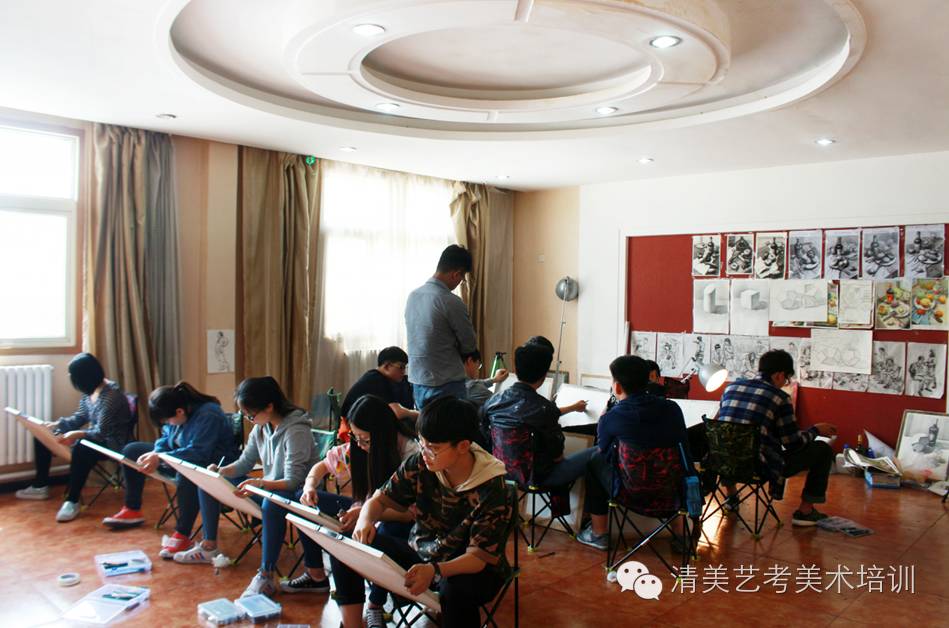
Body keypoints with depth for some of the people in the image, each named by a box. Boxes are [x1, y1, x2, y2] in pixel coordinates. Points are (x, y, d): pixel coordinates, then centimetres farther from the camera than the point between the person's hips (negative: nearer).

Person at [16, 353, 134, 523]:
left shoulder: (111, 395, -25)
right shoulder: (90, 390, 2)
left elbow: (101, 432, -28)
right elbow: (80, 417, 12)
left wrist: (78, 434, -43)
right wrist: (55, 424, -1)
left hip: (111, 443, -10)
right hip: (93, 437, 10)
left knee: (81, 449, -42)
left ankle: (73, 501, -30)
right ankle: (40, 486, 19)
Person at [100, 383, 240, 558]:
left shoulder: (208, 415, -29)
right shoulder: (177, 415, -5)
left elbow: (198, 452, -33)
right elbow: (166, 439, 9)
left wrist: (160, 459, -30)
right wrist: (155, 455, -13)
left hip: (213, 463, -10)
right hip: (183, 458, 10)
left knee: (187, 475, -44)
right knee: (131, 450, 11)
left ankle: (182, 536, -33)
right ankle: (132, 511, 19)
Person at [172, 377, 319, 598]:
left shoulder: (296, 431, -25)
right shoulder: (261, 427, 0)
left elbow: (293, 481, -26)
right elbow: (245, 463, 9)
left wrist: (261, 484, -41)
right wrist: (221, 471, -9)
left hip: (294, 495, -9)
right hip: (267, 490, 9)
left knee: (272, 503, -44)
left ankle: (266, 576, -34)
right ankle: (209, 547, 20)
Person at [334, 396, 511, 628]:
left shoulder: (491, 490, -23)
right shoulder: (419, 465, -12)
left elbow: (479, 557, -23)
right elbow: (380, 499, 0)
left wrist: (435, 571, -42)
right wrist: (365, 520, -25)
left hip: (471, 569, -5)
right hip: (420, 555, 5)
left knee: (454, 589, -41)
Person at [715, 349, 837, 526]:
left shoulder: (731, 387, 7)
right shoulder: (779, 398, -8)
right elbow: (793, 443, -4)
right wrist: (816, 430, 16)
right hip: (760, 468, -6)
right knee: (823, 450, 9)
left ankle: (731, 494, 43)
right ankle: (805, 510, 17)